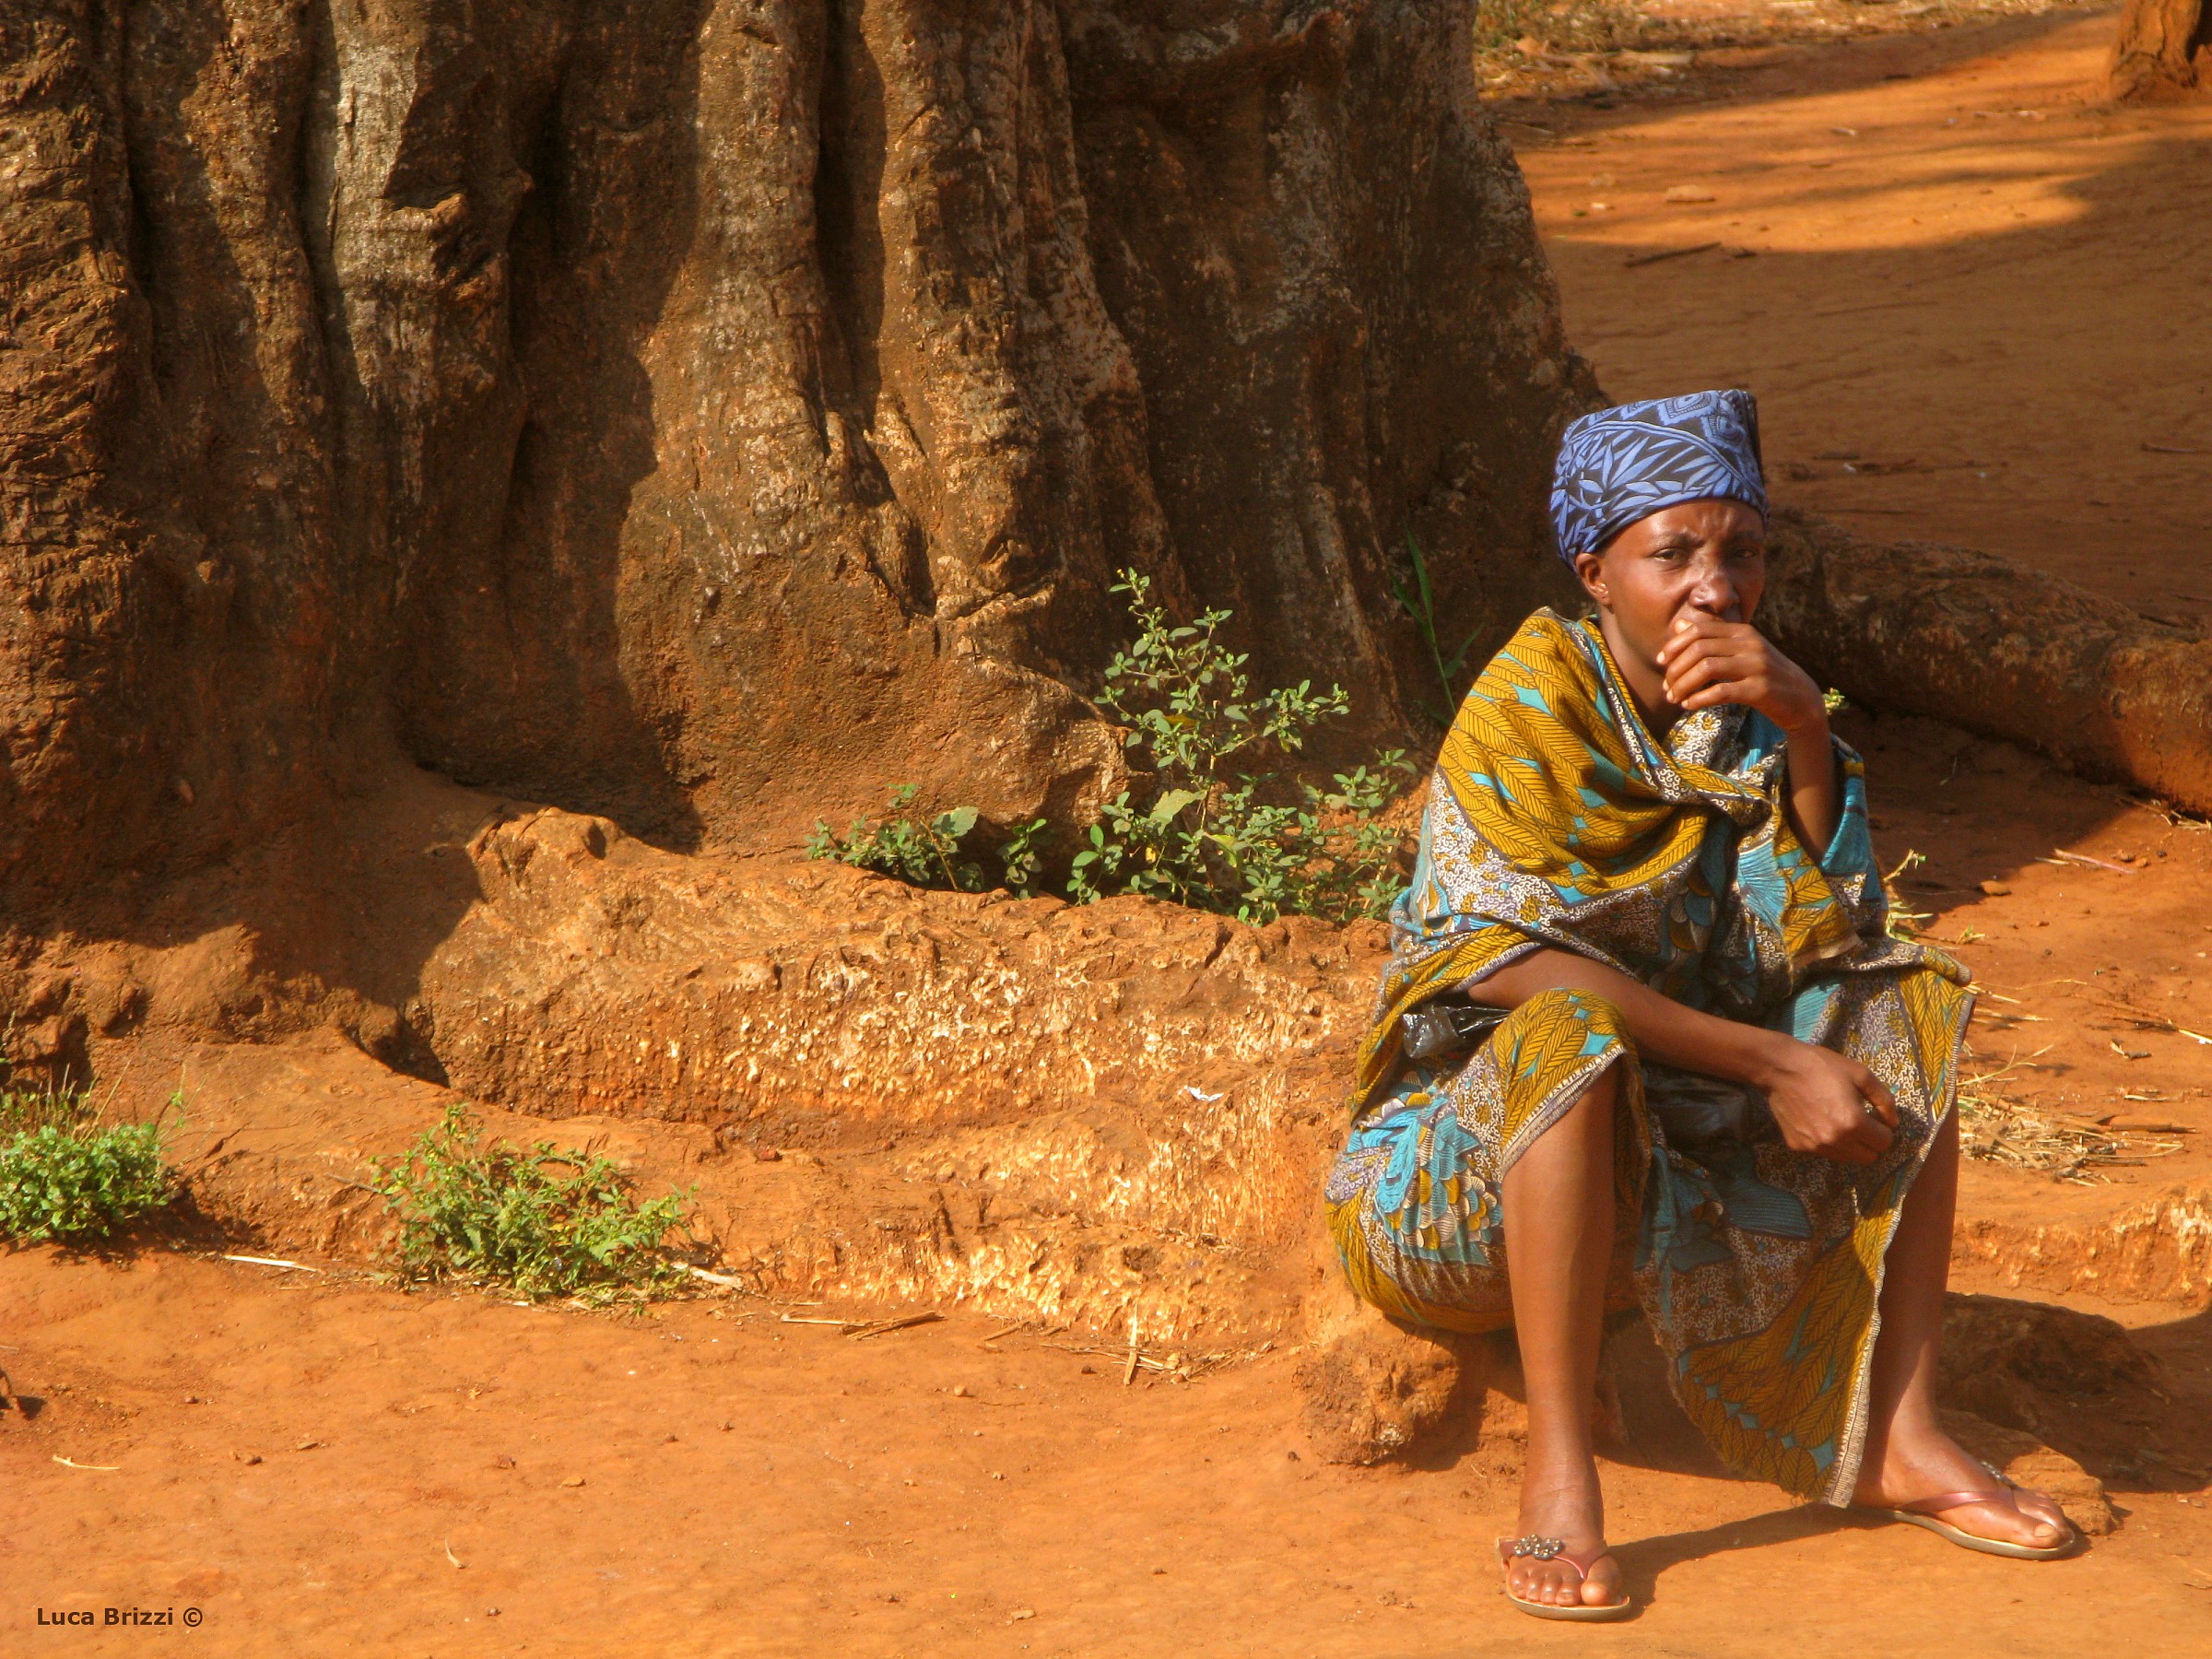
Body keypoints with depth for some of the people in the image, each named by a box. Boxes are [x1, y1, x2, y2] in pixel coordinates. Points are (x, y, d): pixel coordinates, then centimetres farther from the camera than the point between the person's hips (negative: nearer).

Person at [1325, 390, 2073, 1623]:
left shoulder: (1748, 715, 2)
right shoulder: (1530, 703, -15)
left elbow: (1829, 942, -8)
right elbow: (1512, 965, -25)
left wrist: (1804, 730, -21)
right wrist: (1770, 1065, -28)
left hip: (1666, 1166, 6)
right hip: (1471, 1141, -6)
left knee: (1907, 1010, -6)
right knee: (1573, 1034, -36)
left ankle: (1900, 1436, -12)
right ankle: (1559, 1474, -35)